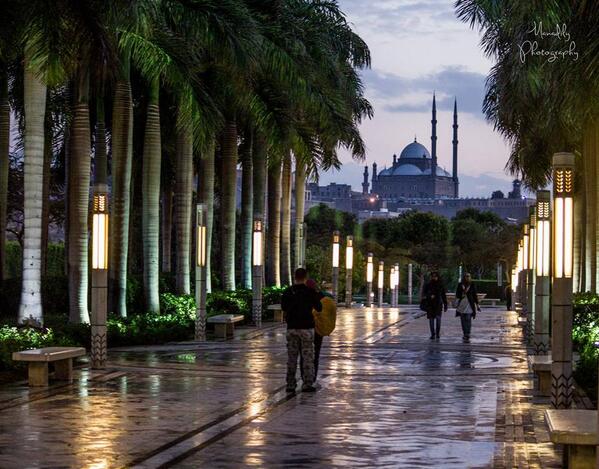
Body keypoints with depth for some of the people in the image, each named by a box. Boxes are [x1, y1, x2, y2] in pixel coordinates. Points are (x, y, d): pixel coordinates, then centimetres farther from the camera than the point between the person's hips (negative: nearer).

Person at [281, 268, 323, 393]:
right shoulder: (310, 292, -9)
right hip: (306, 327, -3)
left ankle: (290, 385, 7)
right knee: (308, 357, 3)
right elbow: (319, 308, 1)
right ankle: (307, 384, 0)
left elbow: (283, 307, 15)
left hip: (292, 328, 3)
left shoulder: (287, 292, 0)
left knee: (291, 357, 8)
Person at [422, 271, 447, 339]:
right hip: (430, 305, 1)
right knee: (431, 319, 0)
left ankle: (438, 333, -5)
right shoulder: (427, 285, 3)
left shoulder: (441, 286, 5)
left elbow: (444, 296, 10)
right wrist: (429, 296, -21)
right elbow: (423, 294, -1)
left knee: (438, 317, -17)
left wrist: (445, 306, 8)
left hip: (438, 304, -1)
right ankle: (432, 334, 10)